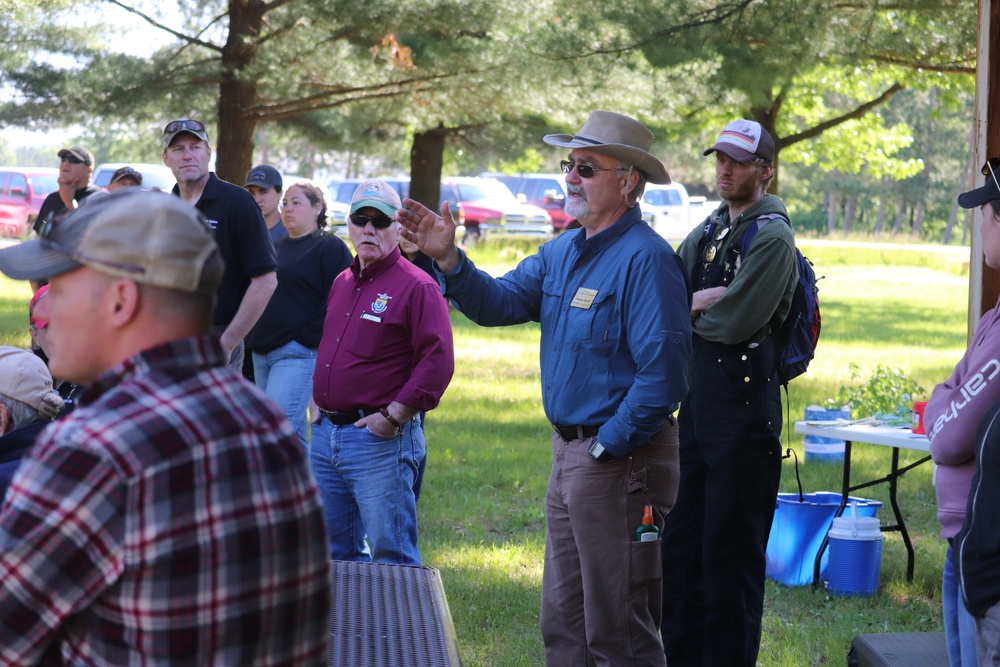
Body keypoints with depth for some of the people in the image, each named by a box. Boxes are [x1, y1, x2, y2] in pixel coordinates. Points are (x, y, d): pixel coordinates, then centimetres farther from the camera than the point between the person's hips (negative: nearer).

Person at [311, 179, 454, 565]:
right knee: (336, 553, 15)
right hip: (326, 434, 8)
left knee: (391, 557, -5)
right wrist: (317, 397, 14)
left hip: (380, 441, -8)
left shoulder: (416, 287, -10)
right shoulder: (341, 283, 16)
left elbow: (438, 361, -17)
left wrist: (394, 416, -18)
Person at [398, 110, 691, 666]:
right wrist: (450, 260, -6)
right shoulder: (564, 250, 12)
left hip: (620, 458, -10)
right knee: (563, 620, 18)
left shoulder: (646, 258, -18)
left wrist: (608, 447, -20)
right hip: (569, 452, 10)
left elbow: (664, 369, -24)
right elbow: (500, 303, 10)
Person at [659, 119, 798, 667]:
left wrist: (684, 311, -4)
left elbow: (734, 322, -20)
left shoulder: (772, 237, -11)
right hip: (696, 395, 8)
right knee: (681, 536, 14)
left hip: (743, 400, -8)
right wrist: (699, 302, -11)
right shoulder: (707, 232, 14)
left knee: (731, 545, -2)